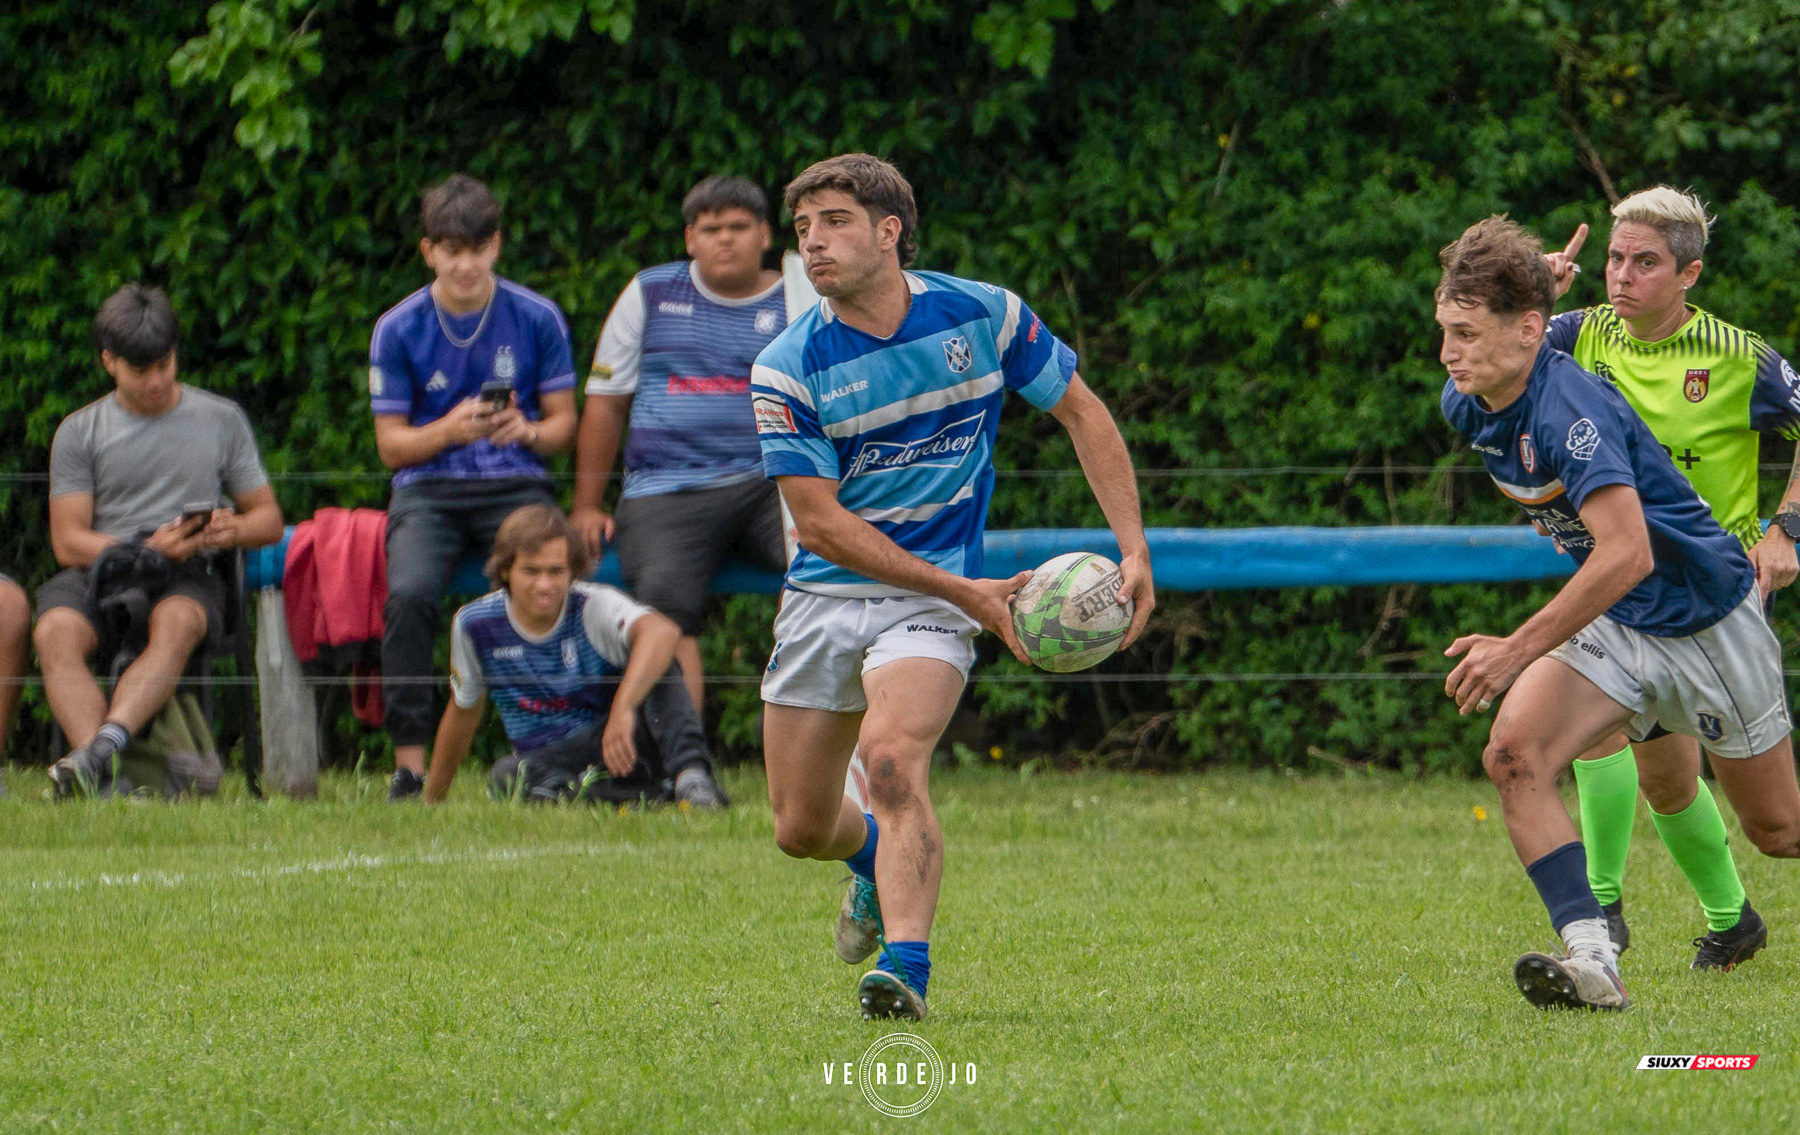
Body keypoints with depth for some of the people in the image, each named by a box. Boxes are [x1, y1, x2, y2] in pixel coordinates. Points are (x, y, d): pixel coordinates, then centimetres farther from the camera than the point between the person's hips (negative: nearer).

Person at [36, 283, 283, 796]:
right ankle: (99, 774, -50)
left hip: (186, 579, 0)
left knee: (177, 623, -39)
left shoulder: (221, 420, 16)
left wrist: (235, 530, -8)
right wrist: (147, 547, -13)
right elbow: (67, 541, 5)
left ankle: (106, 745, -57)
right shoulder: (80, 431, 13)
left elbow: (270, 520, 18)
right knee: (55, 631, -35)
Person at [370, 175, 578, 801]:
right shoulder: (398, 330, 4)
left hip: (516, 486, 0)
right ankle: (409, 761, -25)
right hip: (429, 490, 0)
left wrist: (528, 431, -14)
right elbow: (391, 444, 5)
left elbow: (563, 422, 9)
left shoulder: (537, 319, 4)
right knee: (408, 593, -31)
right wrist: (451, 429, -15)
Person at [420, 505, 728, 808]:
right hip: (549, 763, 2)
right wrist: (431, 802, 22)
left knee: (654, 661, -26)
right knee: (507, 775, -34)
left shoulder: (595, 607, -15)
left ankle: (690, 772, -46)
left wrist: (622, 709, -53)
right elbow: (463, 711, 14)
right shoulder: (475, 626, -3)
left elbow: (662, 632, -38)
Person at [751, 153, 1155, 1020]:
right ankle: (883, 861, 43)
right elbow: (820, 522, -11)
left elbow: (1082, 412, 6)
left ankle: (906, 971, -34)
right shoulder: (786, 370, -10)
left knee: (891, 754, -30)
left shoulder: (983, 316, -7)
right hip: (825, 593, 2)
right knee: (800, 827, 8)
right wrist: (965, 591, -17)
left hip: (930, 599, -2)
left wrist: (1133, 550, -3)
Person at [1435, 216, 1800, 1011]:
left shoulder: (1569, 411, -32)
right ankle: (1591, 958, -25)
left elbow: (1627, 555, -38)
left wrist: (1518, 651, -37)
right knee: (1513, 753, -21)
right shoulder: (1466, 406, -7)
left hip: (1706, 620, -6)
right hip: (1613, 626, 6)